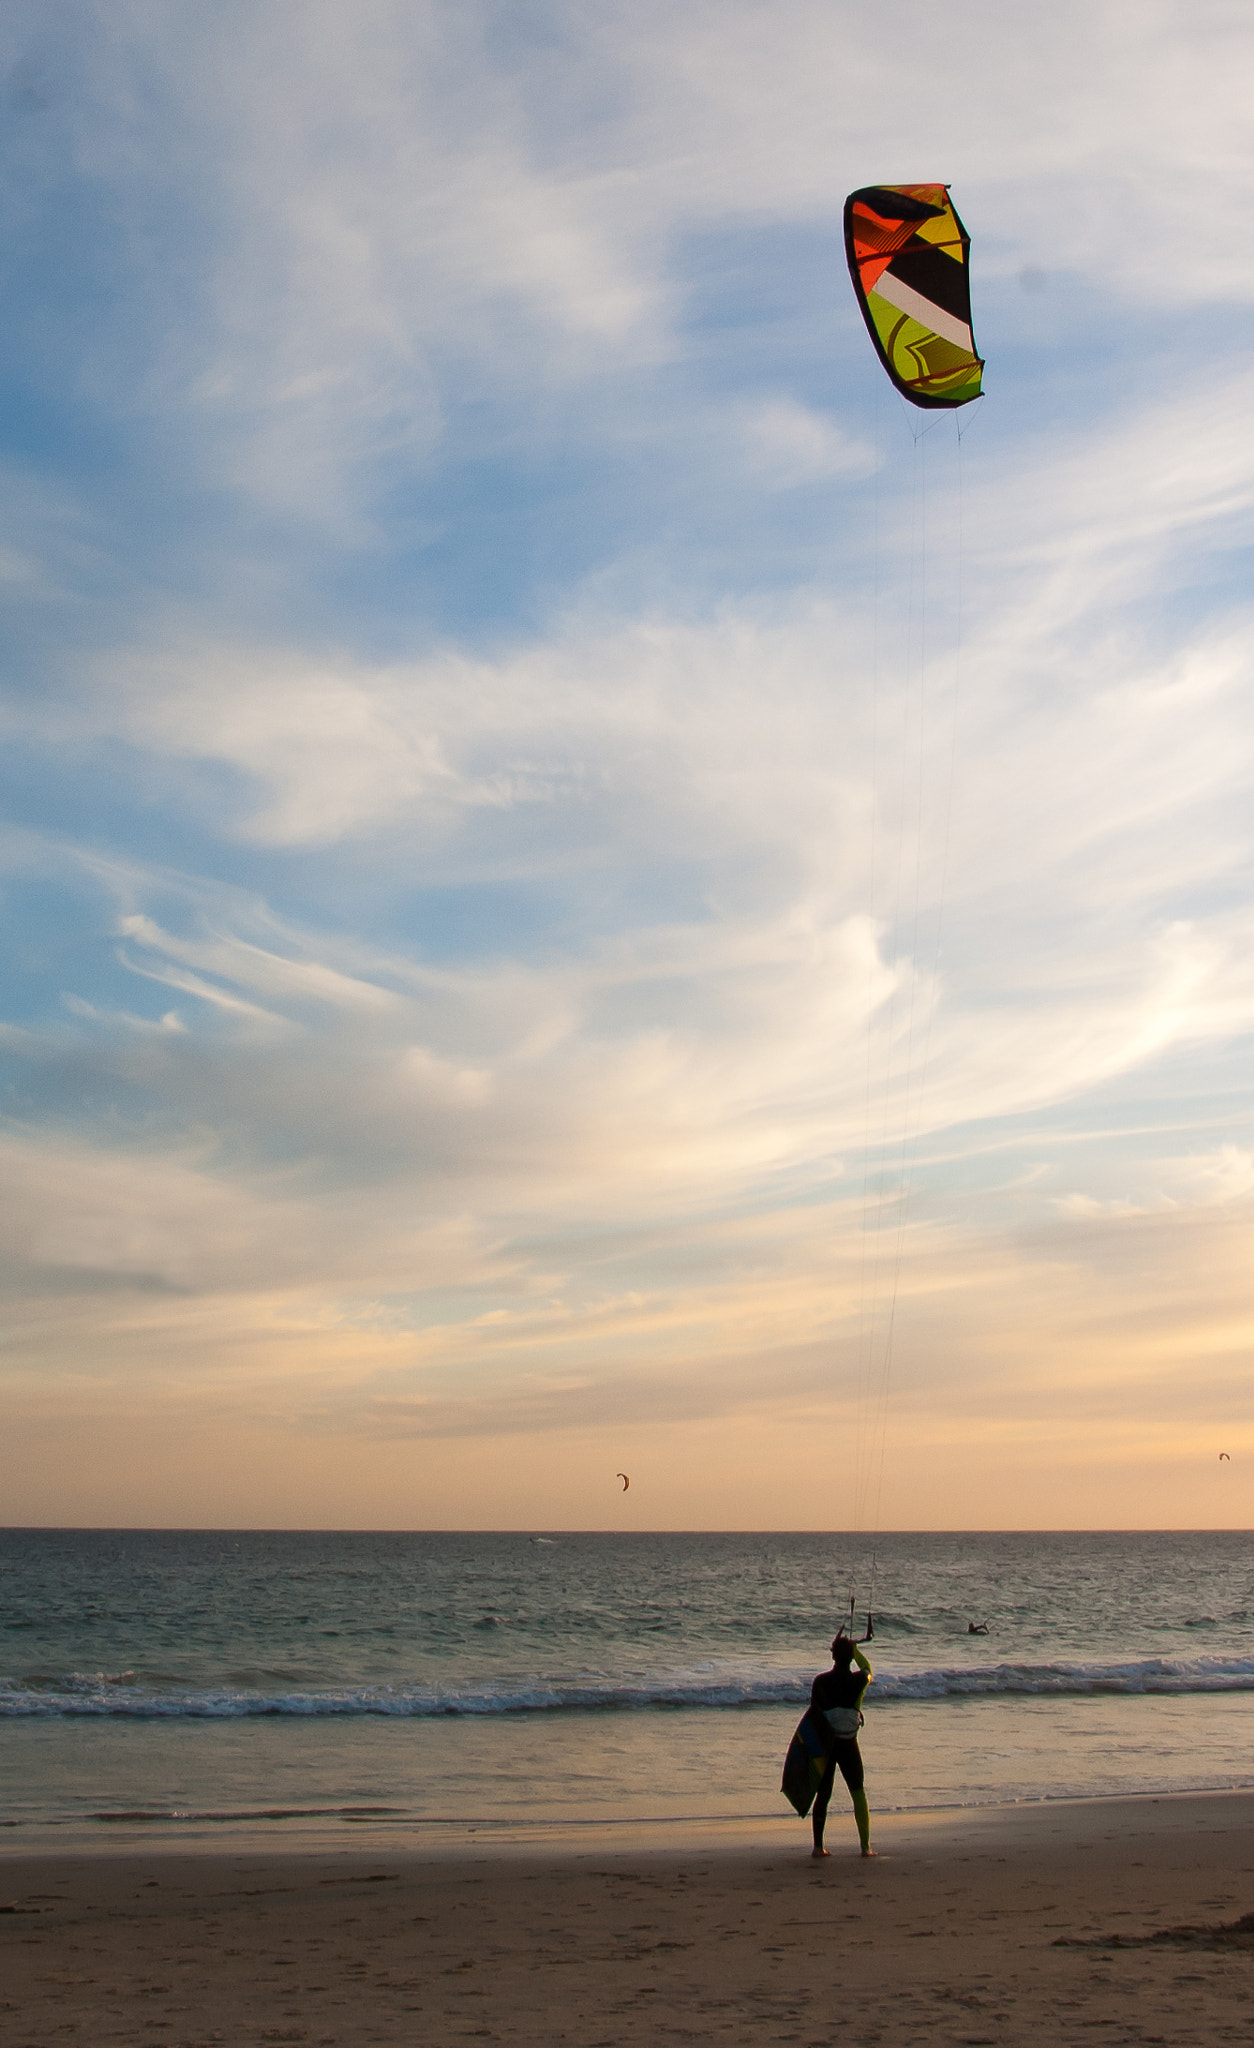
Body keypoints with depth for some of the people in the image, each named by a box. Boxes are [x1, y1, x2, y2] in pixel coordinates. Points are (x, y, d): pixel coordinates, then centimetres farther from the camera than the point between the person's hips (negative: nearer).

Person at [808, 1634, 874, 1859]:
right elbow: (868, 1669, 18)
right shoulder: (859, 1680, -6)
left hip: (826, 1743, 1)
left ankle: (818, 1846, 5)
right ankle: (865, 1846, 7)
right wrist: (854, 1649, 29)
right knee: (858, 1793, 10)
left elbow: (814, 1711, -13)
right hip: (848, 1745, -1)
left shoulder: (820, 1681, -6)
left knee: (823, 1794, 8)